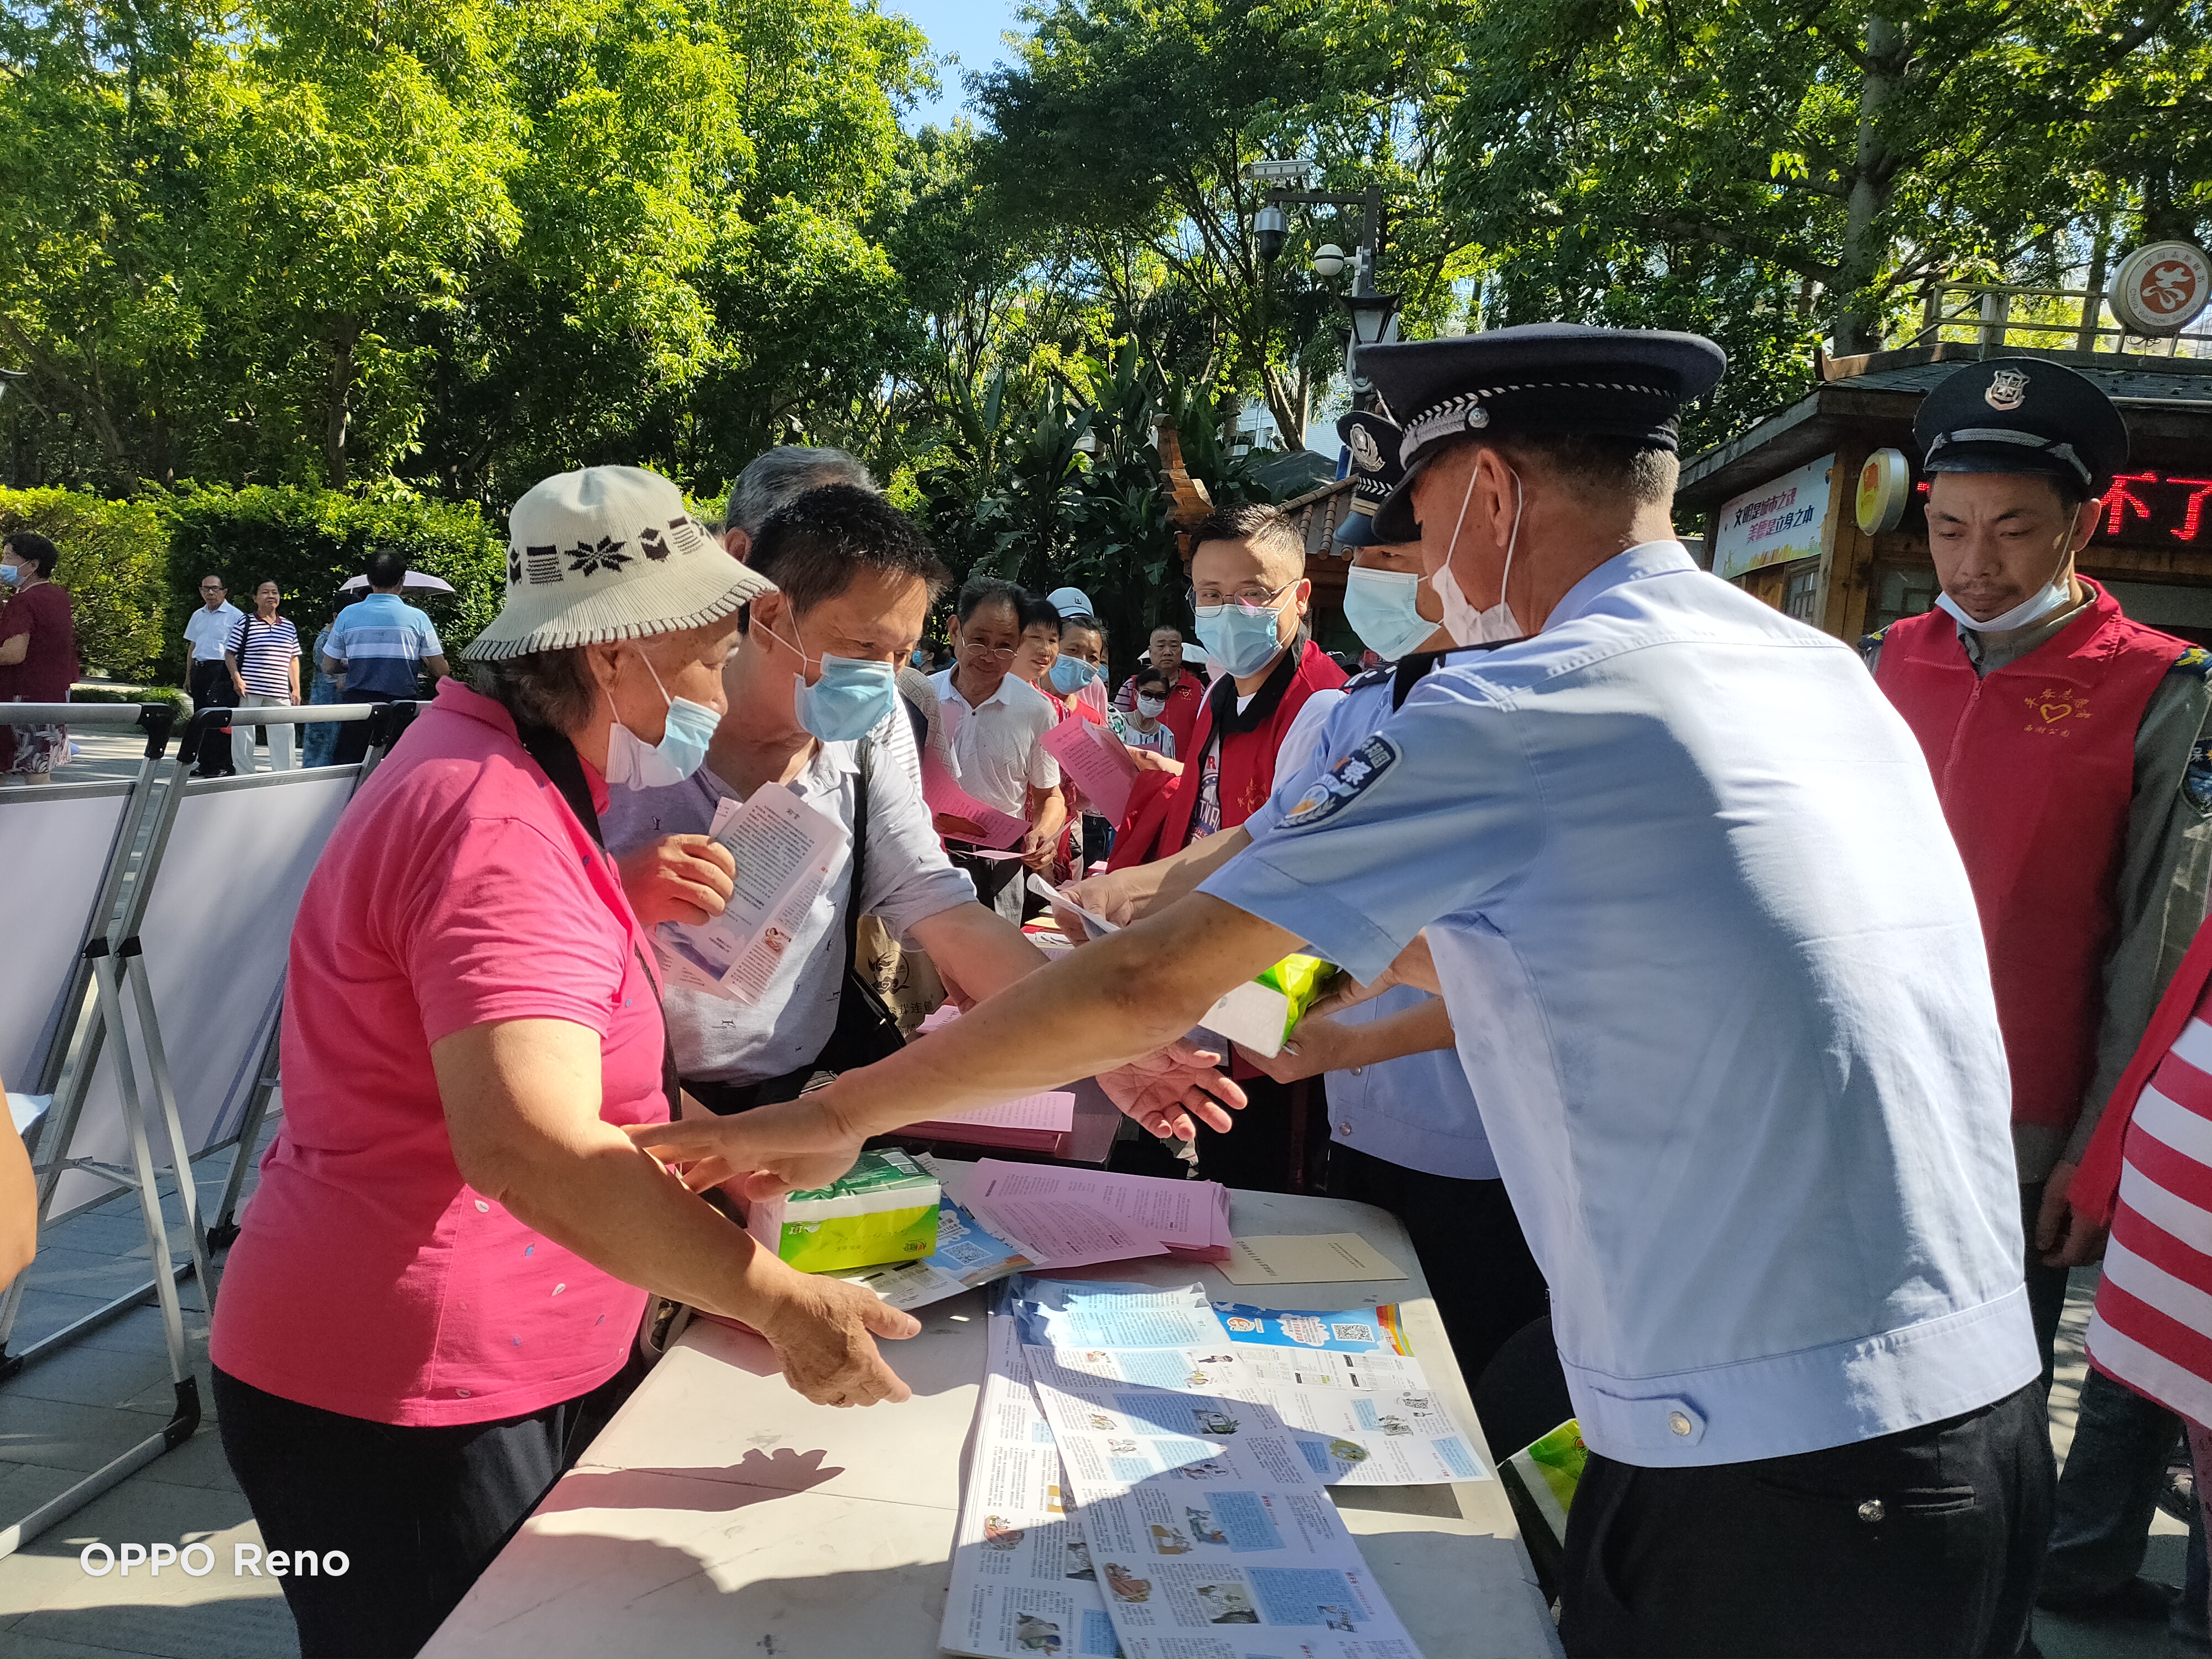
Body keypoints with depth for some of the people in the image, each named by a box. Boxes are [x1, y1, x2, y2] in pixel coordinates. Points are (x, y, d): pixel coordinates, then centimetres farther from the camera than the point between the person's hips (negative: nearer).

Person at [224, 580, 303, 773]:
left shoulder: (289, 627, 14)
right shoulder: (245, 623, 2)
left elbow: (293, 659, 19)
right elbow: (229, 654, 3)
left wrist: (296, 690, 13)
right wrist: (237, 679, -10)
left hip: (280, 694, 3)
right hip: (249, 692, -3)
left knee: (284, 738, 0)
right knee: (243, 737, 1)